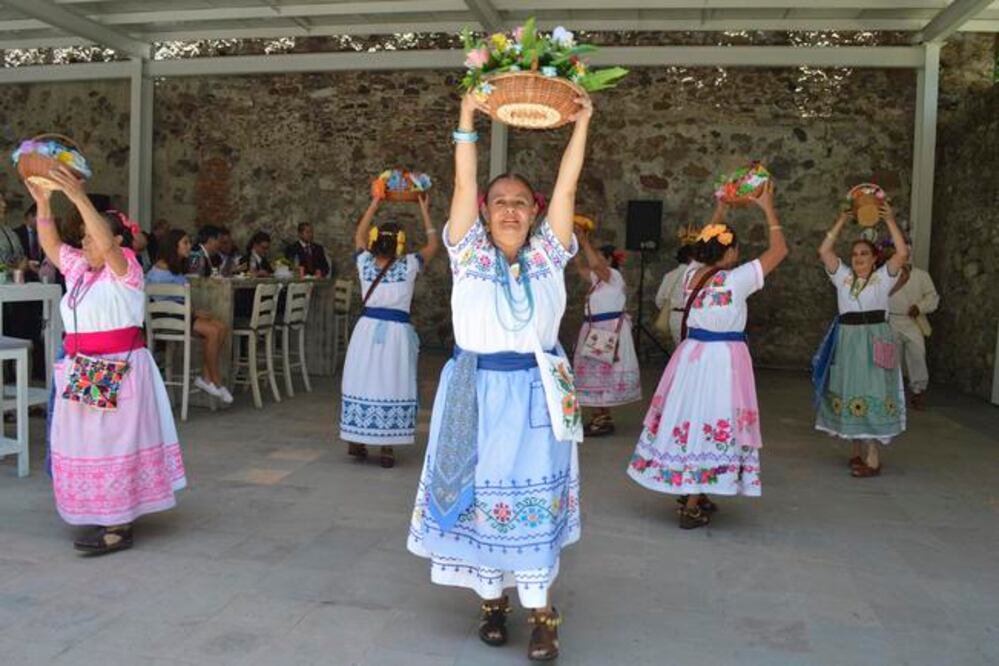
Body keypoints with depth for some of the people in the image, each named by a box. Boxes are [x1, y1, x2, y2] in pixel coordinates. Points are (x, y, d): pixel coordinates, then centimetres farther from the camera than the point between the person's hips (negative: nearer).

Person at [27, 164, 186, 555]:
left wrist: (79, 197, -31)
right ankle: (108, 516, 24)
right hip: (83, 371, 8)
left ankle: (119, 527, 4)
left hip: (119, 371, -8)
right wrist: (43, 202, 4)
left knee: (115, 444, -3)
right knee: (87, 444, 12)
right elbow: (50, 244, 16)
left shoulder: (125, 270, -9)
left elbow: (107, 245, -26)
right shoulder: (78, 268, 13)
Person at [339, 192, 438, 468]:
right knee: (391, 383, 2)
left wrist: (375, 202, 21)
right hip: (396, 331, -3)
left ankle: (356, 440, 20)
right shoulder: (408, 266, -7)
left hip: (367, 327, 3)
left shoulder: (365, 264, 0)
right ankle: (387, 446, 4)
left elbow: (359, 235, 18)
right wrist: (424, 210, 13)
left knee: (363, 379, 11)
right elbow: (433, 244, 6)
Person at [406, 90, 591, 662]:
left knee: (536, 500, 3)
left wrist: (582, 122, -4)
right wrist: (468, 115, -9)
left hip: (537, 393, 0)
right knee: (479, 497, 7)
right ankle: (493, 600, 25)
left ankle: (542, 613, 12)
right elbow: (464, 185, -5)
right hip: (477, 391, 0)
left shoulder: (548, 256, 4)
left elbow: (566, 188, -2)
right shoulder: (470, 255, 2)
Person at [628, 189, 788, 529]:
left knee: (689, 419, 12)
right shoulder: (736, 280, -14)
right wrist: (768, 208, 3)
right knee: (712, 423, 0)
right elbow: (779, 250, -6)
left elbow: (705, 245, 24)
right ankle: (691, 506, 4)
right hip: (723, 359, -6)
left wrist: (720, 210, 28)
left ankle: (691, 493, 25)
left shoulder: (691, 274, 1)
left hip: (690, 354, 6)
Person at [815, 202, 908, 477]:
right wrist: (841, 222, -1)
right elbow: (824, 251, 1)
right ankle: (858, 451, 22)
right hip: (847, 341, 4)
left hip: (874, 341, -4)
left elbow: (902, 253, -13)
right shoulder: (843, 277, 9)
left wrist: (890, 220, -12)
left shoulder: (882, 278, 0)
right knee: (849, 394, 9)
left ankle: (873, 459, -4)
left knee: (871, 394, -6)